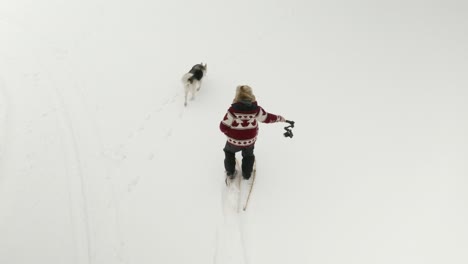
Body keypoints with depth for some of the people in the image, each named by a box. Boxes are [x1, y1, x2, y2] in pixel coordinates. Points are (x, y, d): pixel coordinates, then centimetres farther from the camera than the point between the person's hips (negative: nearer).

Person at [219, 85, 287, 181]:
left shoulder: (233, 110, -27)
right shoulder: (256, 109, -21)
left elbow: (223, 126, -20)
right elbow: (267, 118, -6)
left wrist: (229, 133, 2)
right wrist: (279, 118, 12)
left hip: (234, 140, -2)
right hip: (250, 140, 2)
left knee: (229, 152, 31)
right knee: (248, 155, 32)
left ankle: (230, 172, 36)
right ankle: (247, 174, 42)